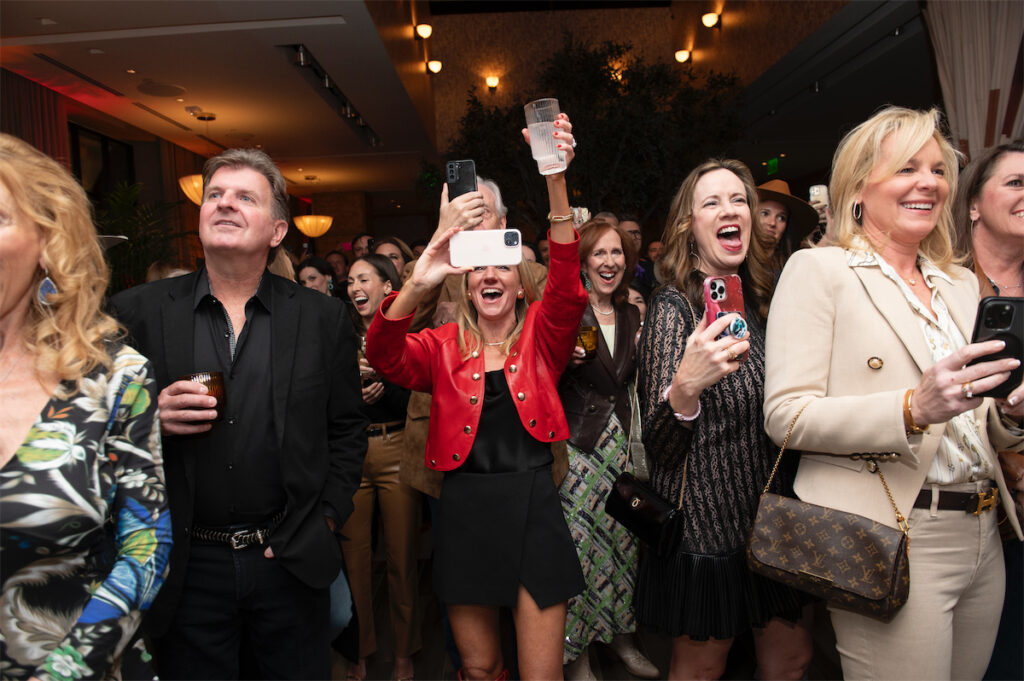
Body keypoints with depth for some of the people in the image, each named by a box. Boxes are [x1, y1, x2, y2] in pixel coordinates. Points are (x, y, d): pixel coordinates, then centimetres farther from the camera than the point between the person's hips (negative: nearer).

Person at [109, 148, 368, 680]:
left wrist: (327, 517, -2)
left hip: (292, 563, 1)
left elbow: (347, 429, 4)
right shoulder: (137, 312, -1)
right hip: (188, 566, 0)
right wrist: (150, 417, -15)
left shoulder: (323, 318, 0)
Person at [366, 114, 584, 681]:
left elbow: (567, 289, -17)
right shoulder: (445, 345, 3)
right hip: (463, 513, 1)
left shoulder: (539, 337, 2)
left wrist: (556, 182, -31)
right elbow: (383, 354, -16)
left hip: (533, 511, -1)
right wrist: (419, 281, -37)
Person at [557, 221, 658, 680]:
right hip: (576, 445, -5)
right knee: (580, 543, -5)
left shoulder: (632, 317, 12)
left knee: (623, 536, 6)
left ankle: (621, 635, 27)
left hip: (621, 441, 5)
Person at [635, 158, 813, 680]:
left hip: (776, 510, 7)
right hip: (708, 521, -6)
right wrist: (685, 387, -40)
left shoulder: (760, 297, 6)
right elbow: (658, 447, -22)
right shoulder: (673, 306, -14)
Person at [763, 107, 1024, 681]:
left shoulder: (962, 284, 15)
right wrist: (912, 408, -26)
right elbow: (785, 415, -15)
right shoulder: (819, 270, -7)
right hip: (890, 544, -7)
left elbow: (973, 426, 19)